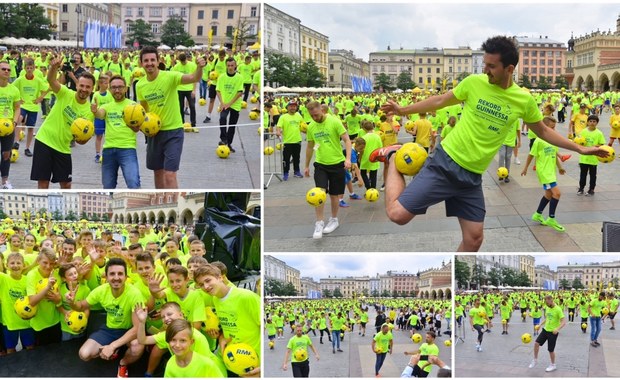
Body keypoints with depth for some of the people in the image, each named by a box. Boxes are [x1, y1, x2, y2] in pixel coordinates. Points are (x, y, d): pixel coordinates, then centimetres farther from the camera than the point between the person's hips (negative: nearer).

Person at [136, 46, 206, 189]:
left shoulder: (170, 76, -18)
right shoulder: (139, 85, -2)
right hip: (154, 132, 6)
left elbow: (193, 78, -34)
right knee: (158, 172, 18)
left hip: (173, 131, -5)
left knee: (170, 175, -10)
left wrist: (199, 68, -54)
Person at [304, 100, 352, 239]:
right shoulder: (311, 127, 2)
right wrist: (307, 166, 18)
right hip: (320, 164, 3)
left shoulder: (334, 121, -12)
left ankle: (334, 220, 28)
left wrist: (348, 158, -25)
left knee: (334, 194, 7)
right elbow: (310, 146, 14)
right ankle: (319, 223, -2)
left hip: (337, 163, -2)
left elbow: (347, 140, -12)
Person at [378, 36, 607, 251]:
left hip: (472, 177, 3)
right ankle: (394, 157, 12)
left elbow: (543, 132, 16)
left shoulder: (524, 100, 0)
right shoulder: (474, 82, -6)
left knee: (474, 238, 4)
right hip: (445, 163, -3)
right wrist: (403, 110, 11)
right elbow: (440, 101, 8)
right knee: (398, 214, -13)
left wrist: (580, 149, 13)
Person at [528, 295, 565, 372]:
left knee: (551, 349, 4)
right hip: (545, 329, 6)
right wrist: (540, 324, 7)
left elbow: (564, 322, -22)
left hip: (553, 332, -6)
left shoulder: (558, 309, -19)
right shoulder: (547, 308, 4)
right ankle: (535, 360, 15)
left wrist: (557, 329, -36)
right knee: (536, 343, -3)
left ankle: (553, 365, 25)